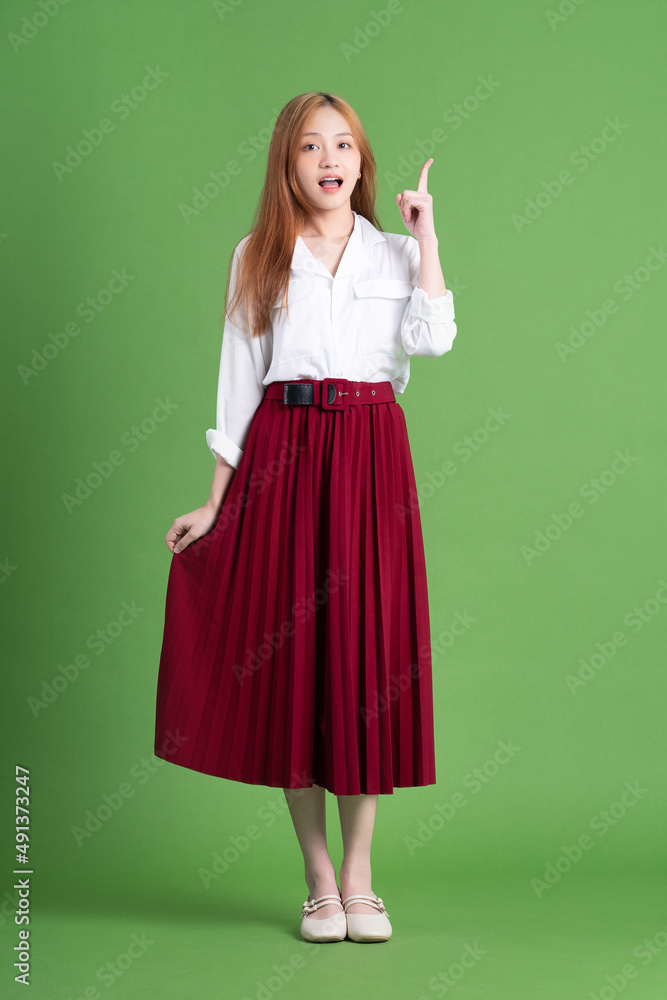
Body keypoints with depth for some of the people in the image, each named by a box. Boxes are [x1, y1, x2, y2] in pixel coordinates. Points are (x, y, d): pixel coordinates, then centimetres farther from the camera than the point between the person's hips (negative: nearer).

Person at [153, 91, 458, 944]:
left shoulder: (396, 254, 12)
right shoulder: (257, 256, 10)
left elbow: (433, 339, -8)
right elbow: (238, 379, 7)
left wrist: (425, 236, -2)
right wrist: (215, 500, 2)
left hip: (370, 458, 1)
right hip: (279, 455, 0)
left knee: (367, 647, 0)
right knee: (286, 653, -1)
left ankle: (359, 877, 11)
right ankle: (319, 880, 11)